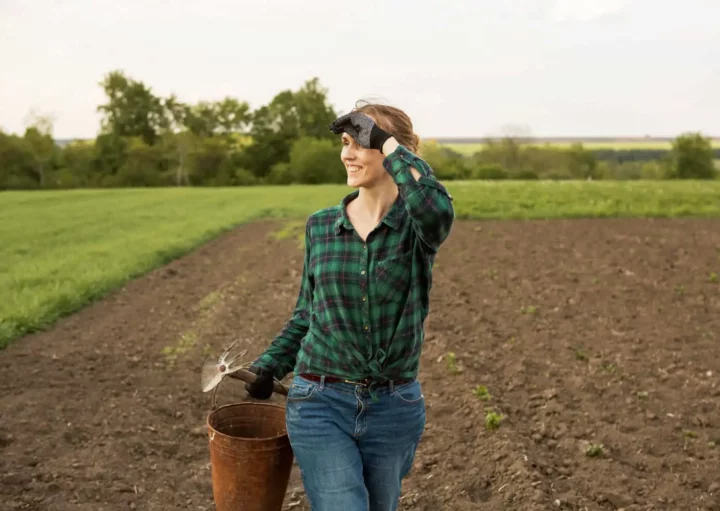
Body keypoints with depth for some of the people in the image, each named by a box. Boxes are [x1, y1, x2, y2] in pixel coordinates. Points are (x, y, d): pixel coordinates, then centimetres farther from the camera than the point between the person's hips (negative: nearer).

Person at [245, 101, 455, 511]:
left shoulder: (419, 226, -6)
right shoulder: (320, 227, 2)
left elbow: (437, 210, -33)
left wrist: (390, 144, -22)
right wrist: (269, 366, 4)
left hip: (394, 407, 0)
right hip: (321, 403, 1)